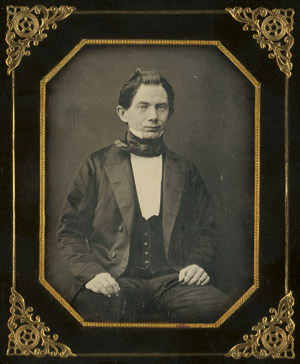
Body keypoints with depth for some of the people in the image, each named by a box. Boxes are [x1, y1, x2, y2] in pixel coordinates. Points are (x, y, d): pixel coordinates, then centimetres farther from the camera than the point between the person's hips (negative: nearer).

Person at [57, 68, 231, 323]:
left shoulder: (186, 171, 20)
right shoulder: (97, 165, 12)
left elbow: (206, 230, 22)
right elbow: (70, 230, 9)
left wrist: (199, 264, 1)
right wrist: (90, 272, -9)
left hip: (172, 280, 3)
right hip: (116, 280, -2)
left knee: (218, 308, -30)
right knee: (96, 309, -39)